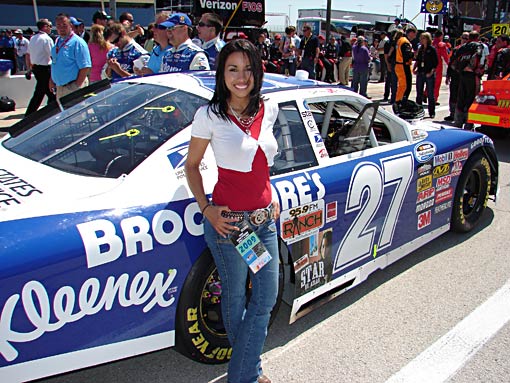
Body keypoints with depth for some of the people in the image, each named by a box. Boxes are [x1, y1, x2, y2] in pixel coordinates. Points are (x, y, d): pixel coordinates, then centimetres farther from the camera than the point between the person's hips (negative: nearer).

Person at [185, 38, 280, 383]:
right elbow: (192, 165, -1)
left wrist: (270, 196, 9)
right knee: (235, 297, 12)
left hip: (265, 218, 6)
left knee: (267, 297, 11)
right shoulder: (209, 116, -11)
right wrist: (206, 208, -13)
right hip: (228, 222, -5)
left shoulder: (269, 110, 2)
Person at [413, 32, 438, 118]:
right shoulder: (420, 49, 10)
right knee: (419, 94, 9)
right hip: (420, 74, 5)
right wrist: (414, 69, 3)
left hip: (429, 75, -5)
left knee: (430, 94, 1)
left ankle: (432, 112, 9)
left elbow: (436, 63, -7)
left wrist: (431, 72, -17)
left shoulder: (432, 49, -5)